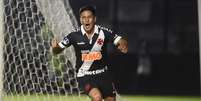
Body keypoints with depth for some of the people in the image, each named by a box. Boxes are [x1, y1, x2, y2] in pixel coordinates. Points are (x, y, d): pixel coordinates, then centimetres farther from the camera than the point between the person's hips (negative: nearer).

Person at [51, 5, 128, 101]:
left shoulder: (103, 32, -10)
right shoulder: (75, 36, -12)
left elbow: (122, 41, -12)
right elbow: (58, 50, -6)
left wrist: (123, 45, -37)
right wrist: (55, 47, -30)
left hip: (103, 74, 3)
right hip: (84, 76, -3)